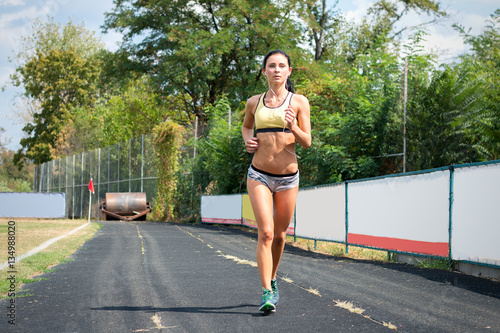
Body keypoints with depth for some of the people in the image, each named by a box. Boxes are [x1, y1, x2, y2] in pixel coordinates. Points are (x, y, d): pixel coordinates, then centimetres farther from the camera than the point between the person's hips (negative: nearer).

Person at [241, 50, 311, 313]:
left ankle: (272, 280, 35)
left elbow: (307, 142, 0)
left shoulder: (299, 102, 0)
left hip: (288, 177, 1)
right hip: (259, 175, 0)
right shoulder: (254, 102, 5)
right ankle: (267, 292, -12)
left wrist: (293, 127, -20)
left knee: (279, 235, 11)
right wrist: (248, 140, 3)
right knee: (265, 233, -14)